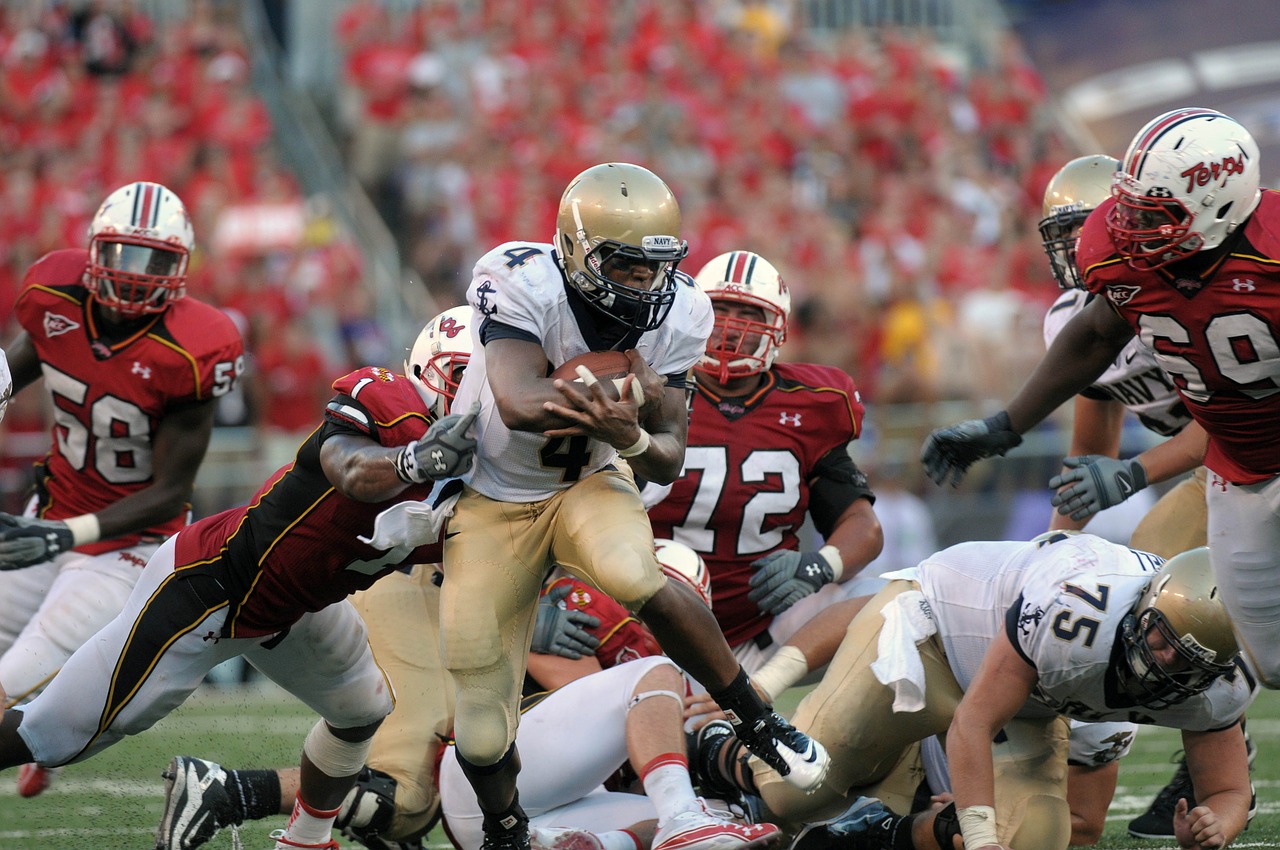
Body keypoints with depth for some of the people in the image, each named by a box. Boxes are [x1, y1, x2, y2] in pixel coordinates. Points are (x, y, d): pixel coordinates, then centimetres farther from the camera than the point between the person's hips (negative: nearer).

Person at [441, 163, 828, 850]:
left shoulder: (675, 314, -15)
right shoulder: (523, 284, -28)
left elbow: (668, 464, -15)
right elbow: (519, 405, -42)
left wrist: (633, 437, -37)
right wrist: (631, 392, -42)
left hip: (590, 484, 1)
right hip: (494, 502, -1)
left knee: (632, 576, -34)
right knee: (481, 731, -2)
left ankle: (758, 723, -17)